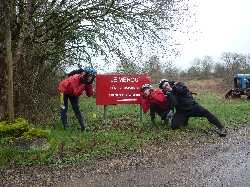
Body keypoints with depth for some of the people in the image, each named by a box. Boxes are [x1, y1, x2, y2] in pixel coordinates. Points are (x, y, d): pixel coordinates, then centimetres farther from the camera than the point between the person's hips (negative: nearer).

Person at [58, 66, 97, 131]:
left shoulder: (87, 81, -17)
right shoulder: (76, 78, -37)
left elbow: (89, 94, -19)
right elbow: (76, 93, -43)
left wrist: (89, 84, -31)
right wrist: (83, 84, -46)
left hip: (73, 92, 6)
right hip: (64, 90, -6)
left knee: (76, 108, 3)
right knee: (64, 108, -6)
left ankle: (83, 125, -2)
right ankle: (65, 127, -3)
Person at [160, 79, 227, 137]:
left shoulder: (179, 84, 4)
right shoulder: (170, 94, 2)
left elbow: (184, 90, -17)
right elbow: (174, 104, -17)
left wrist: (174, 88, -10)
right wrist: (169, 93, -20)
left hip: (192, 106, -1)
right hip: (182, 112, 2)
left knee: (205, 112, -29)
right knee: (174, 125, -18)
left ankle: (222, 128, -23)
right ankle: (184, 120, 15)